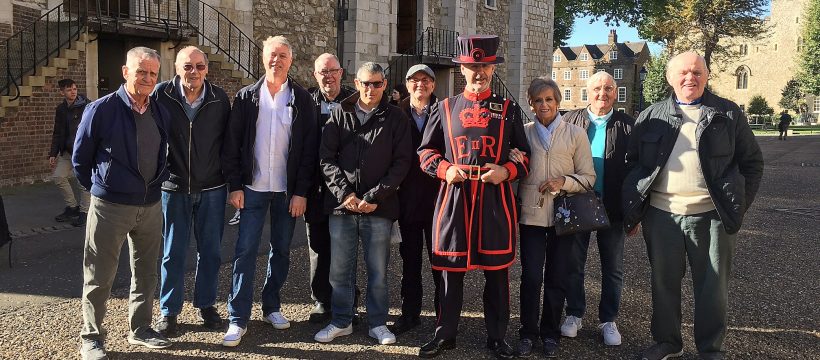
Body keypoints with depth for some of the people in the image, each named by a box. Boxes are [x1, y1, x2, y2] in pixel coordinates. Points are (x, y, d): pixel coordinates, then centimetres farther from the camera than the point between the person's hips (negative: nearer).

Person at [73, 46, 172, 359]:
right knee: (99, 276, 4)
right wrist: (99, 189, 6)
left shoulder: (161, 113, 5)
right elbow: (80, 159, 0)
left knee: (146, 272, 14)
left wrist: (156, 185, 13)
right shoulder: (101, 110, -10)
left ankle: (140, 329, 29)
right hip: (110, 206, -5)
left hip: (151, 206, 5)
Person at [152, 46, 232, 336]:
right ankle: (169, 311, 22)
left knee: (210, 251, 10)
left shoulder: (219, 99, -3)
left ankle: (206, 304, 28)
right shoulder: (162, 94, -8)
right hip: (174, 188, -1)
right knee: (173, 252, 8)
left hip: (212, 189, 1)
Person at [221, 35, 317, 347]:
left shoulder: (302, 100, 1)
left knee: (281, 251, 10)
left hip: (288, 190, 1)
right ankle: (238, 318, 4)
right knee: (245, 251, -2)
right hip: (253, 188, 0)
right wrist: (235, 186, -5)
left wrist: (301, 192, -7)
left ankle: (272, 306, 25)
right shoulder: (246, 97, 3)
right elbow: (232, 144, 2)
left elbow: (309, 149, -2)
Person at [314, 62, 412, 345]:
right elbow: (326, 158, 3)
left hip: (379, 206, -1)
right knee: (340, 268, 8)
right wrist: (344, 194, -9)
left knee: (378, 269, 6)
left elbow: (401, 162, -2)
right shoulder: (340, 114, 8)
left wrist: (374, 197, -10)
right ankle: (341, 322, 23)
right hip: (342, 204, 2)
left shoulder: (396, 118, 4)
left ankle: (378, 323, 21)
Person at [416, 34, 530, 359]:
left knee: (497, 271, 7)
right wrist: (445, 169, -8)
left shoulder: (509, 109, 7)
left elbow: (524, 156, 10)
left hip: (496, 201, 0)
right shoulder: (444, 108, 7)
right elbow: (426, 151, 10)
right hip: (454, 199, 0)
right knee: (451, 270, 8)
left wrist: (506, 171, -10)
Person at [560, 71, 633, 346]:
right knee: (574, 264, 10)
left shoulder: (627, 125, 1)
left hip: (612, 207, 0)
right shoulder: (570, 120, 1)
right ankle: (574, 314, 27)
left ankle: (608, 320, 24)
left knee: (613, 269, 9)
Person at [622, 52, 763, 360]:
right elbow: (632, 163, 9)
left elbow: (752, 162, 7)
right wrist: (632, 212, 4)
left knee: (712, 286, 8)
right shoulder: (651, 117, 7)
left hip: (710, 215, -1)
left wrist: (739, 205, -1)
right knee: (664, 282, 12)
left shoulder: (729, 114, 4)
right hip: (661, 214, 2)